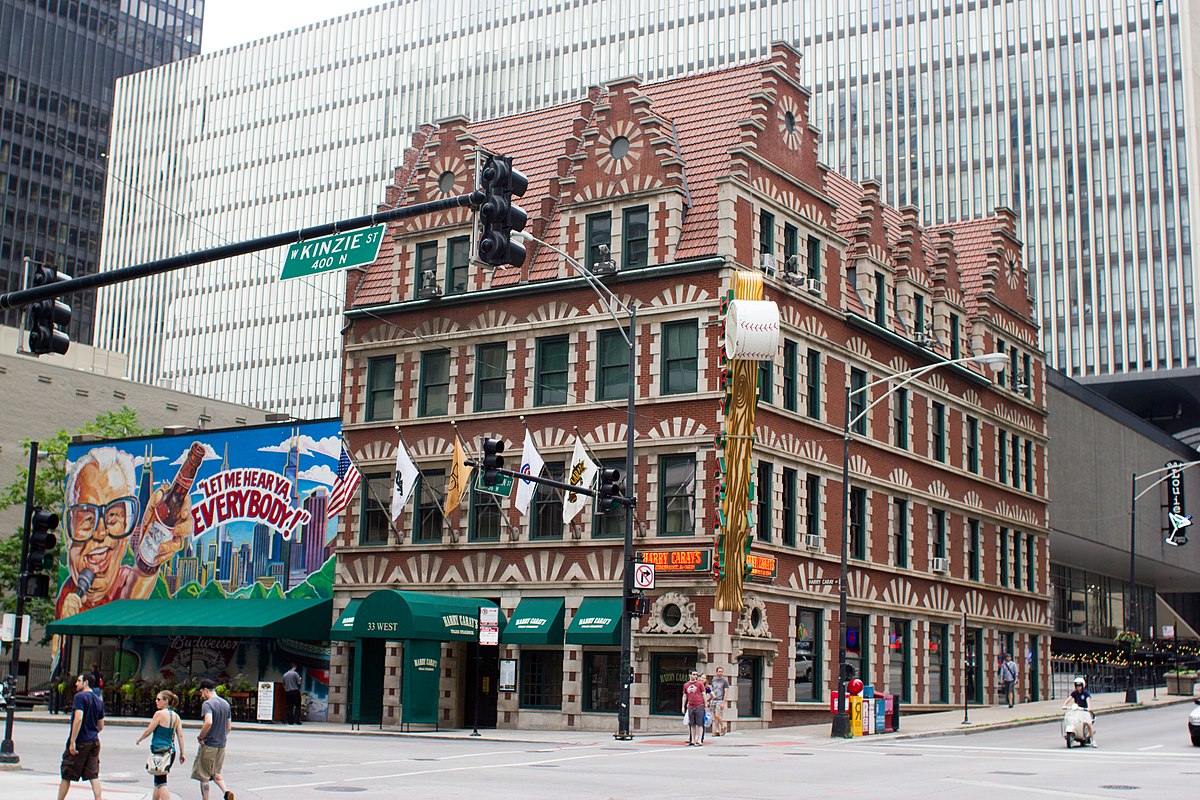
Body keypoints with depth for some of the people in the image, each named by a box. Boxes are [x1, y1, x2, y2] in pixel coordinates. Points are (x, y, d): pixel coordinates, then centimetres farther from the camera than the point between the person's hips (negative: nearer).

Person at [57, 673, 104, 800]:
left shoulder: (80, 697, -10)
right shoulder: (99, 701, 11)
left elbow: (78, 719, -22)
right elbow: (101, 726, 15)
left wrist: (72, 741, -22)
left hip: (80, 742, -6)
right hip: (94, 742, 6)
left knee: (66, 775, 7)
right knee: (93, 776, 4)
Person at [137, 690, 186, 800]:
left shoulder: (160, 714, -11)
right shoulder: (176, 716, 8)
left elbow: (148, 731, -7)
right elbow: (180, 735, 6)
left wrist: (139, 738, 12)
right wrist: (182, 753, 9)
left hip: (160, 751, -7)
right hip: (171, 751, 7)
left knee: (161, 782, -5)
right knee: (158, 780, 20)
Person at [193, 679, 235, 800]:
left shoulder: (207, 704, -14)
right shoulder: (225, 704, 10)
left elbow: (208, 722, -31)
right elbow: (229, 726, 16)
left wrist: (200, 737, -18)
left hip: (208, 745, -7)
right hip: (221, 745, 7)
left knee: (203, 776, 5)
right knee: (215, 773, 18)